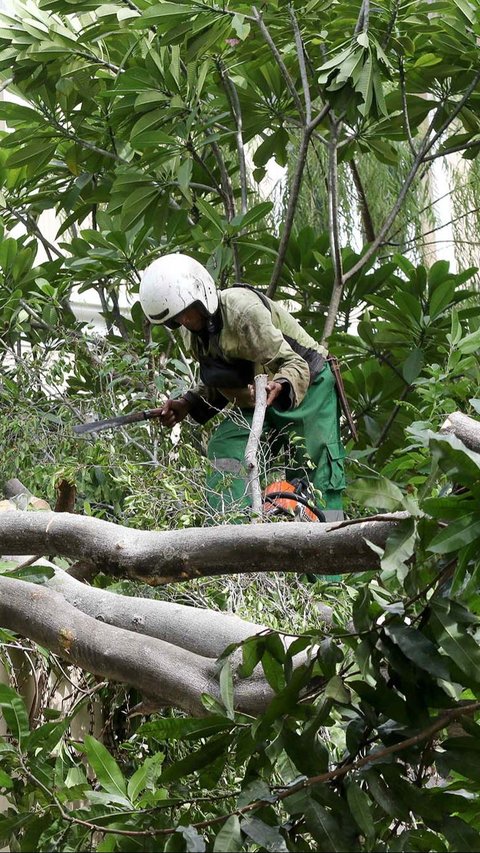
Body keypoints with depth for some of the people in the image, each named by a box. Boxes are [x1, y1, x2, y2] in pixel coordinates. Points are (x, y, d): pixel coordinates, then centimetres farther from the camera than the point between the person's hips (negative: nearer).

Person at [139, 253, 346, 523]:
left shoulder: (243, 308, -29)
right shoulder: (195, 332, -3)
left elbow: (295, 364, -30)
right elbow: (219, 385, 12)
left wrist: (281, 385, -51)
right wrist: (188, 404, -4)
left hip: (307, 388, -7)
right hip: (254, 400, 7)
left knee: (318, 476, -10)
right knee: (225, 449, -14)